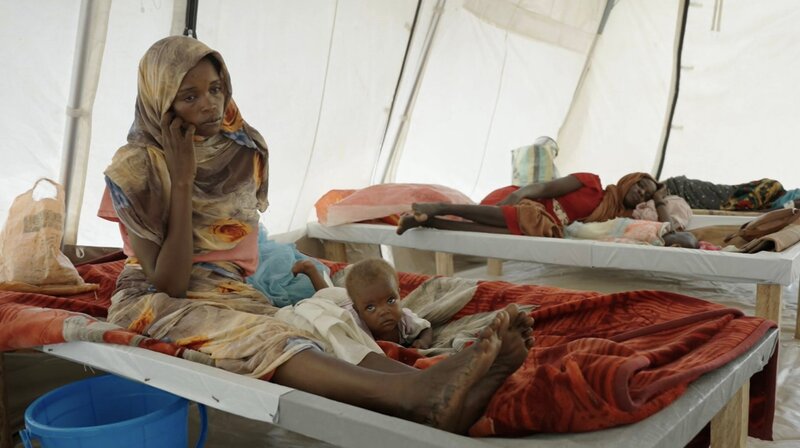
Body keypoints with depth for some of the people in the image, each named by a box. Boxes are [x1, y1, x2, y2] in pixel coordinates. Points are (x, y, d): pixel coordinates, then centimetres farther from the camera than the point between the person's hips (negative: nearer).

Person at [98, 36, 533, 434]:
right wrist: (181, 180, -21)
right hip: (158, 305, -4)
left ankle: (449, 396, -53)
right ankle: (414, 395, -61)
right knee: (254, 338, -36)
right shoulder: (134, 169, -12)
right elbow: (168, 283, -19)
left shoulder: (244, 151, 1)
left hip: (232, 295, 4)